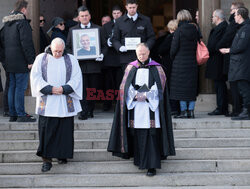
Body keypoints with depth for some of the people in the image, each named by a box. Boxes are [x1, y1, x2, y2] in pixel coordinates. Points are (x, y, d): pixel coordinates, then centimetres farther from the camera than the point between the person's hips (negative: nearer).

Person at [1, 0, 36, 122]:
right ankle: (21, 115, -6)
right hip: (20, 62, -8)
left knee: (12, 87, 12)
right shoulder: (22, 22, -13)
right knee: (20, 88, -7)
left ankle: (13, 114, 15)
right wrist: (30, 60, -17)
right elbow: (26, 42, -19)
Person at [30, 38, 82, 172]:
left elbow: (76, 78, 1)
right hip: (47, 103, -1)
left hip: (65, 104, 1)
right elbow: (35, 76, 0)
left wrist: (64, 89, -15)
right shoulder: (41, 59, 6)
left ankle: (62, 155, 17)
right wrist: (50, 89, -13)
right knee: (46, 129, -5)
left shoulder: (71, 60, 7)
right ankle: (46, 159, -2)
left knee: (65, 129, 3)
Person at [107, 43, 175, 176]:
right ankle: (139, 160, 16)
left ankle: (151, 165, -8)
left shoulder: (156, 68, 4)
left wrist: (146, 95, -13)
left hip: (150, 106, -2)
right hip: (135, 108, 2)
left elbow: (159, 87, -2)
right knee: (136, 135, 3)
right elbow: (125, 86, 3)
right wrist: (136, 95, -12)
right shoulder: (131, 68, 10)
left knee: (151, 135, -8)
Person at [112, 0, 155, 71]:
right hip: (126, 58, 1)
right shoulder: (119, 21, 10)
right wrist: (120, 47, -10)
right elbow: (115, 39, 11)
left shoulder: (146, 20, 9)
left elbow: (151, 38, 8)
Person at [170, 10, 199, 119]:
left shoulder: (179, 31, -10)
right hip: (193, 62, 5)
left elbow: (174, 48, -10)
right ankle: (191, 111, 8)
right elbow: (197, 46, 7)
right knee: (192, 87, 9)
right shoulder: (195, 30, 4)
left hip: (180, 62, -5)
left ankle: (183, 111, -2)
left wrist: (172, 58, 7)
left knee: (181, 86, 0)